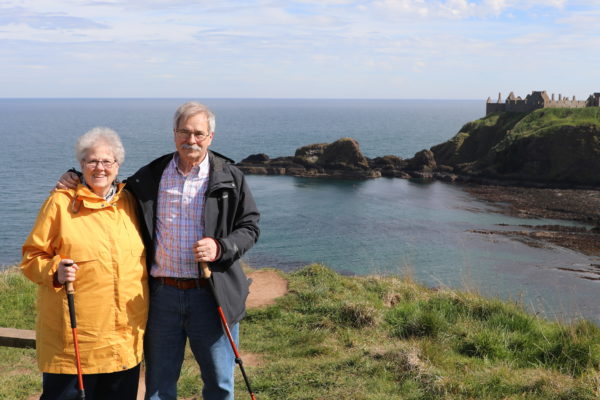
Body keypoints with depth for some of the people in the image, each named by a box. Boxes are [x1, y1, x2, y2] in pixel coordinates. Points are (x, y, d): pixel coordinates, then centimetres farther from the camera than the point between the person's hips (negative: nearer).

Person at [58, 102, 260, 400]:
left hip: (211, 294, -1)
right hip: (162, 294, 2)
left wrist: (220, 248, -17)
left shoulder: (229, 177, -1)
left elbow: (249, 227, 1)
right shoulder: (150, 177, 5)